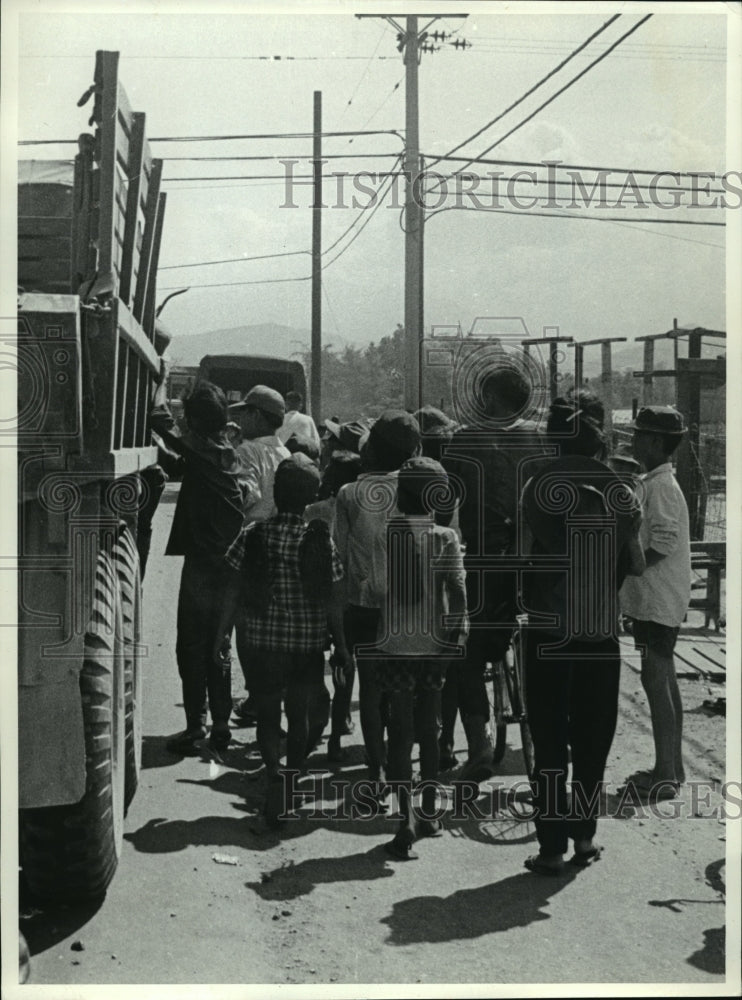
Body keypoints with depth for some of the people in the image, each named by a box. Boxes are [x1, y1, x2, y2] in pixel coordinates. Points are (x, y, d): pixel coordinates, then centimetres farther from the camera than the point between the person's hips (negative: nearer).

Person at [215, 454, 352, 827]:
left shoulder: (252, 535, -7)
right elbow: (332, 601, -4)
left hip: (262, 641, 0)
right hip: (308, 643, 0)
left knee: (267, 715, 10)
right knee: (300, 716, 15)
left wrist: (220, 638, 6)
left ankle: (275, 773, -11)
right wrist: (340, 645, 6)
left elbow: (233, 593, -4)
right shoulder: (321, 540, -8)